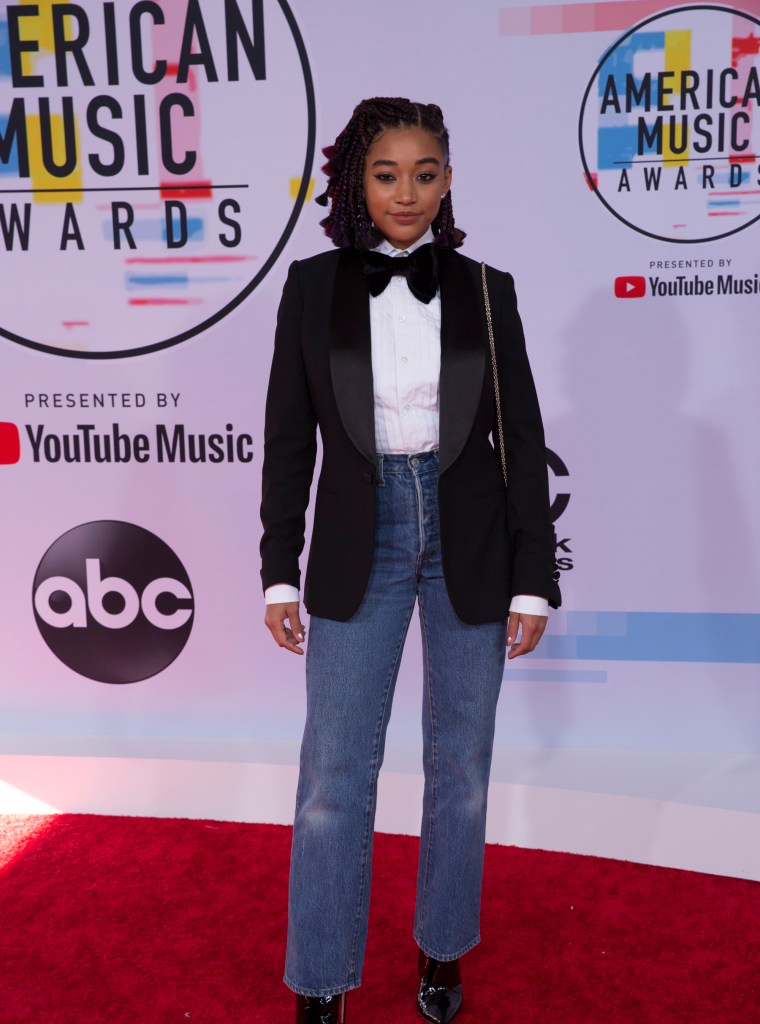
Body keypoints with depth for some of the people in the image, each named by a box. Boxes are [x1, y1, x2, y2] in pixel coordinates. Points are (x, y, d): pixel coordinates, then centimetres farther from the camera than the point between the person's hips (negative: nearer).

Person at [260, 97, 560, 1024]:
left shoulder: (485, 291, 2)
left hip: (469, 540, 1)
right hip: (359, 541, -1)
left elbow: (522, 439, 2)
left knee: (460, 763, 12)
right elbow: (288, 436, 2)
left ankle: (443, 949, 34)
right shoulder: (313, 285, 1)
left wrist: (533, 580, -2)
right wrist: (279, 572, 0)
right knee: (334, 772, 2)